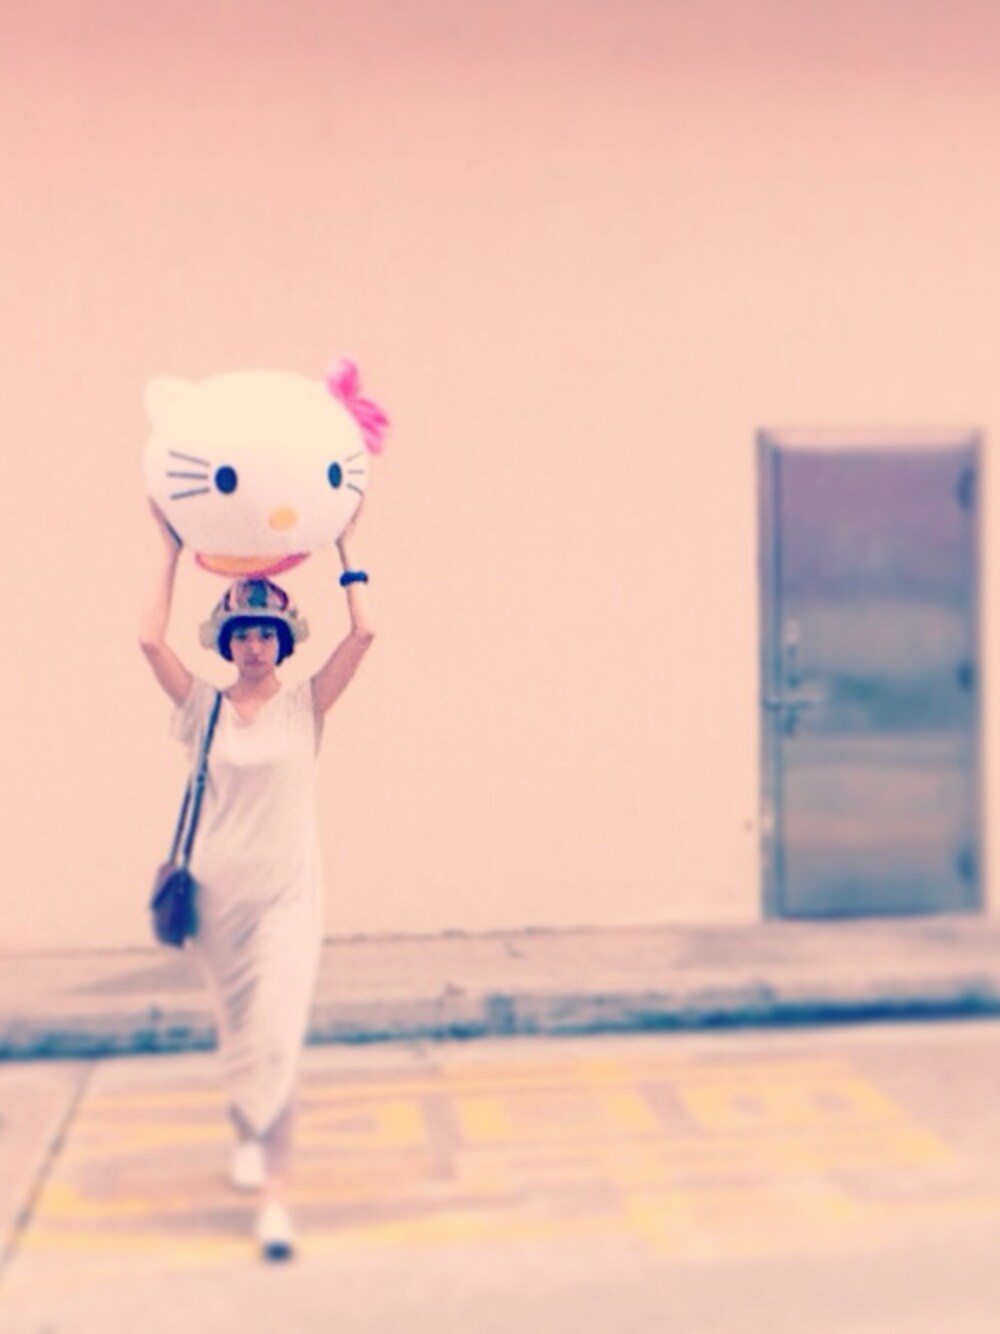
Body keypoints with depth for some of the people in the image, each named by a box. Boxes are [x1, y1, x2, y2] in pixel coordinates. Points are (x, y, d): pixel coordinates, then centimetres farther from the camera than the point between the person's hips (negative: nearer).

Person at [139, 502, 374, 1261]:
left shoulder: (305, 705, -2)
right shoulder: (205, 708, 1)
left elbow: (362, 633, -13)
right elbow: (151, 639, -12)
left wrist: (345, 544, -7)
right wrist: (173, 551, -6)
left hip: (287, 891, -2)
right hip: (218, 889, 2)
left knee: (279, 1035, -13)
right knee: (238, 1031, 17)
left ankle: (274, 1190, -8)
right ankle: (251, 1130, 45)